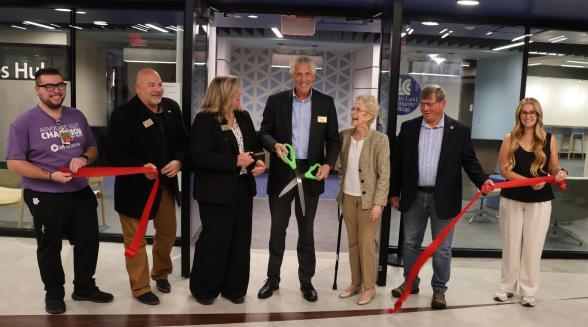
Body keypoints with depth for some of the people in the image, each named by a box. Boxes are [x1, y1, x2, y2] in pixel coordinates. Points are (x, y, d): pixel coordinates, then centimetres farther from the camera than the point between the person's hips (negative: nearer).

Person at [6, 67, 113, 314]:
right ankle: (54, 293, 31)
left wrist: (84, 158, -11)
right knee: (50, 247, 12)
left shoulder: (77, 116, 6)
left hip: (81, 192, 5)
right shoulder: (24, 122, -9)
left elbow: (93, 148, 13)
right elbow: (14, 163, -12)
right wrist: (51, 176, -22)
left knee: (89, 241, 13)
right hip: (45, 197, -5)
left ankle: (85, 287, 33)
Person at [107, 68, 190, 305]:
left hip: (166, 183, 6)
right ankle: (140, 287, 23)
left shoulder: (172, 108, 1)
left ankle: (161, 273, 43)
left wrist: (179, 161, -11)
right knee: (136, 239, 7)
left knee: (168, 233, 20)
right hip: (135, 186, -6)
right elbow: (115, 154, -19)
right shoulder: (123, 114, -17)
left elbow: (184, 140, 7)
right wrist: (141, 168, -32)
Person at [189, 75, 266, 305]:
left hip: (243, 188, 7)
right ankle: (204, 289, 22)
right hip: (217, 191, -7)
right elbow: (200, 157, -19)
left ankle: (233, 287, 26)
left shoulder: (244, 117, 10)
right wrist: (235, 161, -23)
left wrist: (259, 162, -5)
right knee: (214, 240, 3)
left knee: (240, 240, 12)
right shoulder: (205, 119, -11)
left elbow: (254, 145, 18)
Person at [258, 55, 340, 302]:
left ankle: (306, 280, 23)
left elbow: (333, 139, 4)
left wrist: (328, 164, -12)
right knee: (277, 228, 10)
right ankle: (272, 279, 24)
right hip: (281, 172, 0)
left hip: (311, 172, 0)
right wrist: (275, 145, -21)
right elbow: (264, 133, 1)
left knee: (307, 230, 10)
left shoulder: (326, 103, 3)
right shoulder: (276, 100, 1)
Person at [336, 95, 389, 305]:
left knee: (366, 244, 3)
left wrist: (378, 203, -16)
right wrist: (342, 189, 9)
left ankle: (369, 287, 19)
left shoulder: (380, 139, -12)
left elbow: (384, 175, -12)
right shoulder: (344, 136, 2)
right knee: (353, 243, 14)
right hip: (348, 197, 5)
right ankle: (355, 283, 28)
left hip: (368, 199, -5)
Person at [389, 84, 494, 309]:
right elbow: (398, 162, 6)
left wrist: (483, 180, -20)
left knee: (442, 248, 8)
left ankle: (439, 289, 23)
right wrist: (394, 192, 5)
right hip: (414, 196, 2)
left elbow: (469, 161, -1)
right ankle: (410, 283, 30)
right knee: (410, 243, 13)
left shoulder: (459, 130, -2)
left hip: (443, 198, -2)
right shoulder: (408, 127, 3)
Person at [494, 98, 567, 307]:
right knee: (511, 245, 10)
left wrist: (560, 173, -16)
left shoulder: (549, 139, 1)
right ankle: (507, 286, 25)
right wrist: (529, 181, -20)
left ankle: (529, 291, 21)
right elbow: (504, 169, -7)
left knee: (533, 247, 7)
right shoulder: (510, 139, -2)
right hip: (511, 199, 0)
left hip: (540, 202, 0)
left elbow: (553, 169, 7)